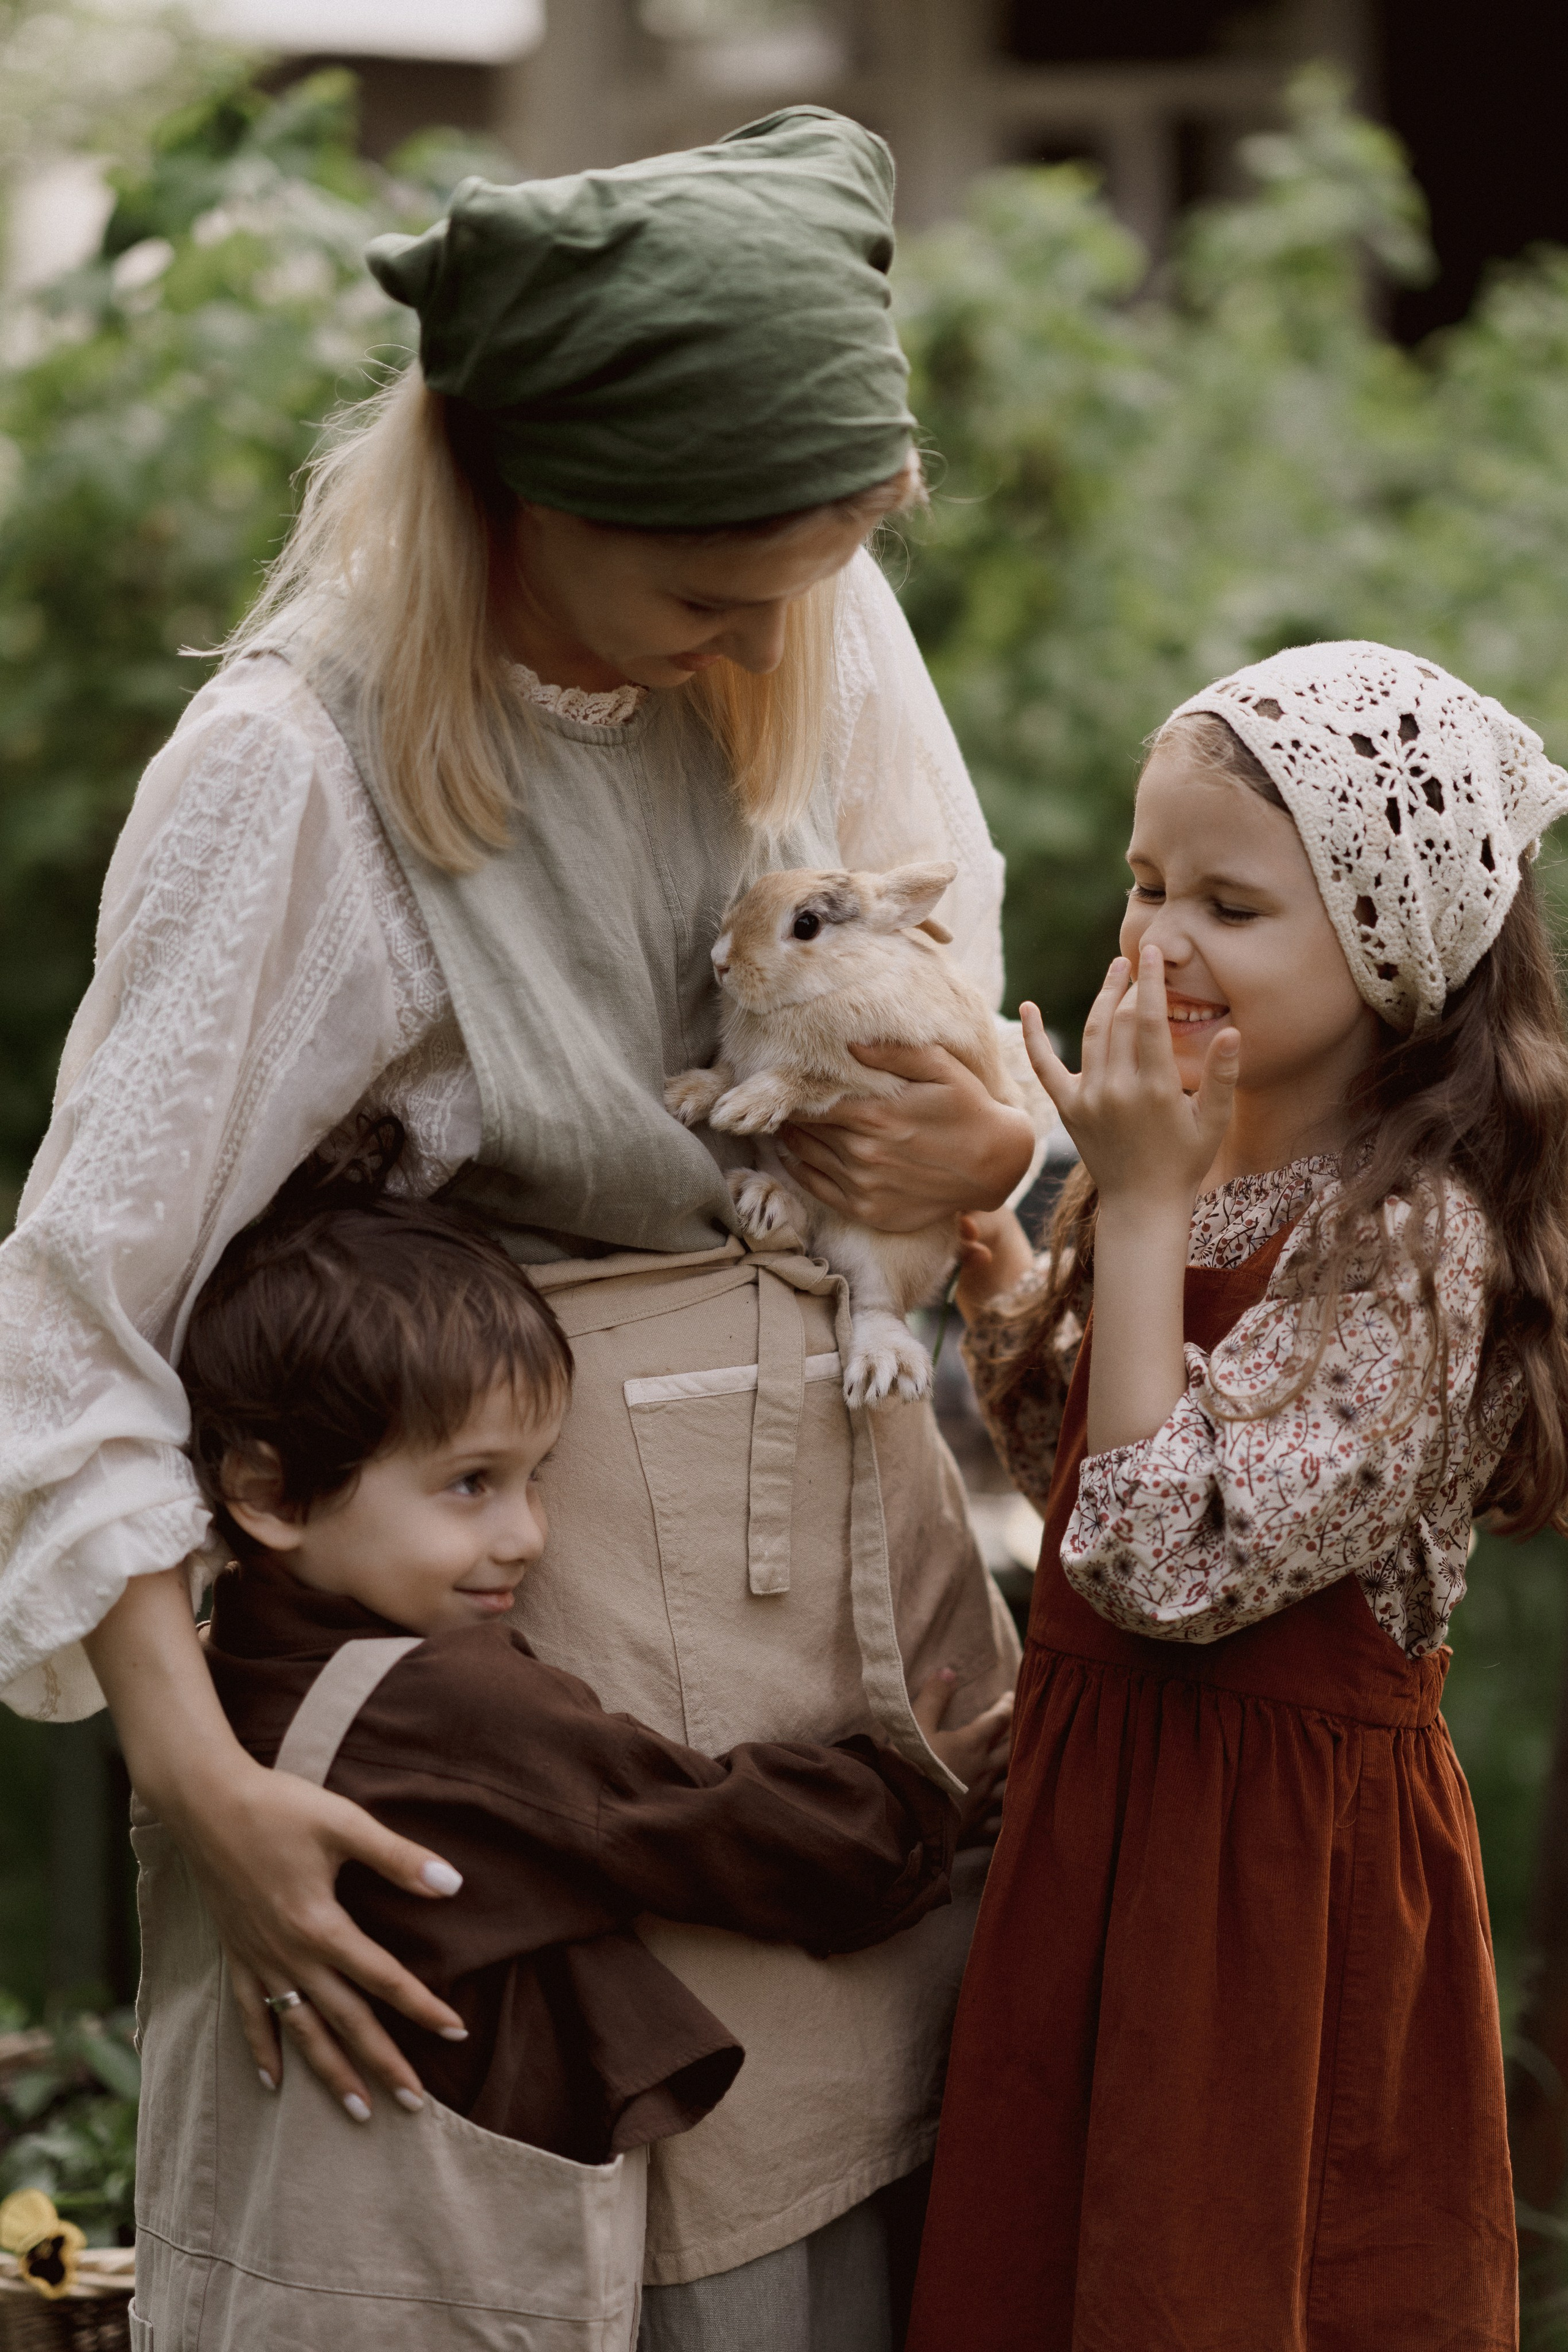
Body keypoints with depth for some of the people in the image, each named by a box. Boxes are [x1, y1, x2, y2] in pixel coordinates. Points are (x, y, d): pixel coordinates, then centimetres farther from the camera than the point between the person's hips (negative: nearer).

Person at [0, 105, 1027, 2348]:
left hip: (871, 1498, 6)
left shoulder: (822, 626, -1)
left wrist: (982, 1152, -10)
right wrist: (196, 1772, -25)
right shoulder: (294, 774, -18)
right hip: (586, 1583, -5)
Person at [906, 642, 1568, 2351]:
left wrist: (1141, 1206, -25)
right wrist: (984, 1240, 3)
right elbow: (1071, 1462, 19)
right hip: (1106, 1804, 8)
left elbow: (1175, 1563, -28)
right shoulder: (1211, 1166, 5)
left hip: (1279, 1848, -8)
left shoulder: (1415, 1235, -22)